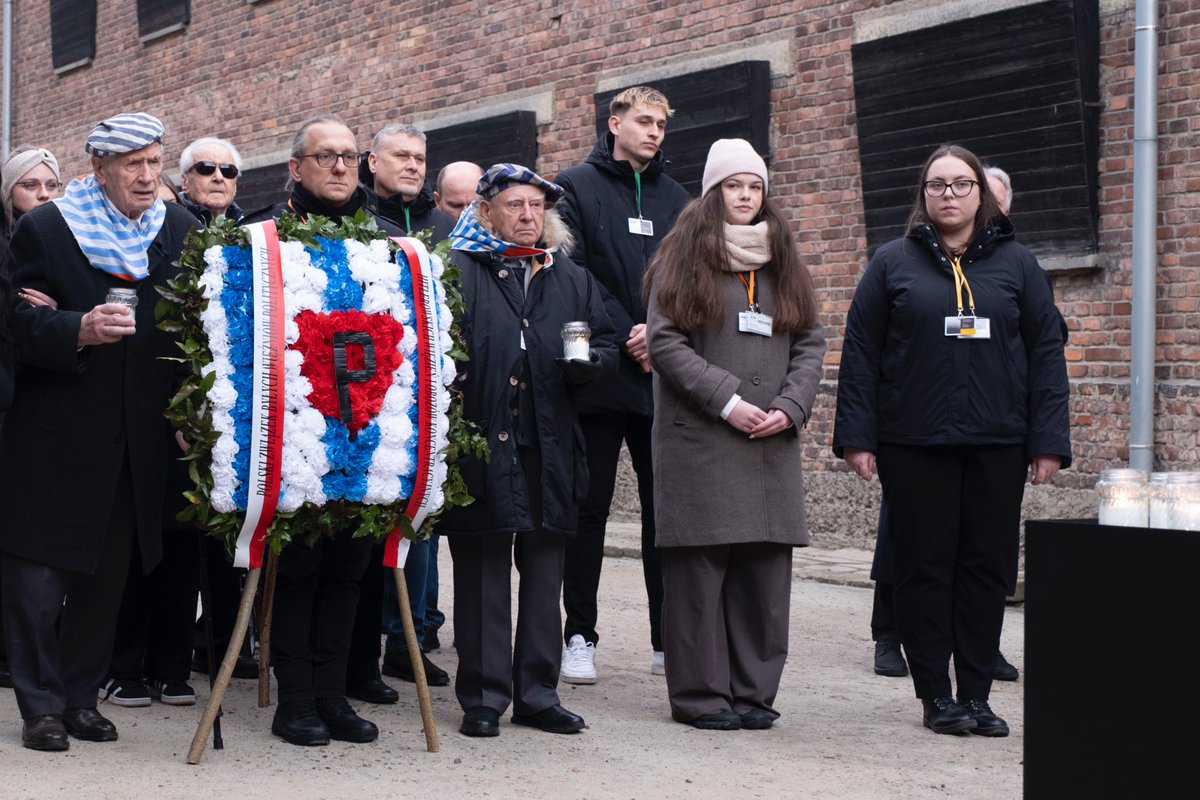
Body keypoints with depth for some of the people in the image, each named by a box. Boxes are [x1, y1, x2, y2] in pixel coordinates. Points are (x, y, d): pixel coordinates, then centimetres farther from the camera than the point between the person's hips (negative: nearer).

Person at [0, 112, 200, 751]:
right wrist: (80, 330, -25)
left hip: (138, 439, 3)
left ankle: (81, 697, 22)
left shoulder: (181, 231, 8)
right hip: (54, 434, -3)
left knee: (106, 575, 10)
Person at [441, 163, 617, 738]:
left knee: (543, 573, 9)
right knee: (482, 574, 1)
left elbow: (606, 344, 21)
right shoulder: (455, 273, 2)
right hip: (481, 447, -4)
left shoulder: (572, 279, 18)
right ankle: (483, 697, 9)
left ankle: (537, 694, 19)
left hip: (549, 448, 5)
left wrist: (590, 362, -2)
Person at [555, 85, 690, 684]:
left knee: (665, 507, 5)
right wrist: (626, 337, -13)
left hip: (663, 375, 4)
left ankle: (669, 638, 12)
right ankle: (580, 637, 9)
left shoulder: (675, 198, 15)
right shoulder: (576, 186, 2)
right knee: (590, 508, 2)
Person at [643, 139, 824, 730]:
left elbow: (810, 342, 13)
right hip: (698, 439, -4)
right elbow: (663, 340, -7)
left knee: (765, 567, 3)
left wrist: (789, 407, -3)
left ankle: (753, 691, 11)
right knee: (701, 566, -4)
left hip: (773, 442, 4)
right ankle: (700, 694, 4)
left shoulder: (782, 264, 17)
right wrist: (727, 401, -13)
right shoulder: (683, 259, 3)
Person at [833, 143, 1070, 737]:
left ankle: (976, 694, 13)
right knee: (924, 566, 2)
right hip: (914, 444, -1)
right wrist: (857, 436, -4)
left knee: (988, 566, 4)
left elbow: (1047, 352, 6)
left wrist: (1049, 440, -2)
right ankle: (936, 695, 11)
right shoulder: (893, 263, 6)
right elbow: (860, 353, 3)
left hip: (998, 444, 1)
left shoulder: (1016, 264, 9)